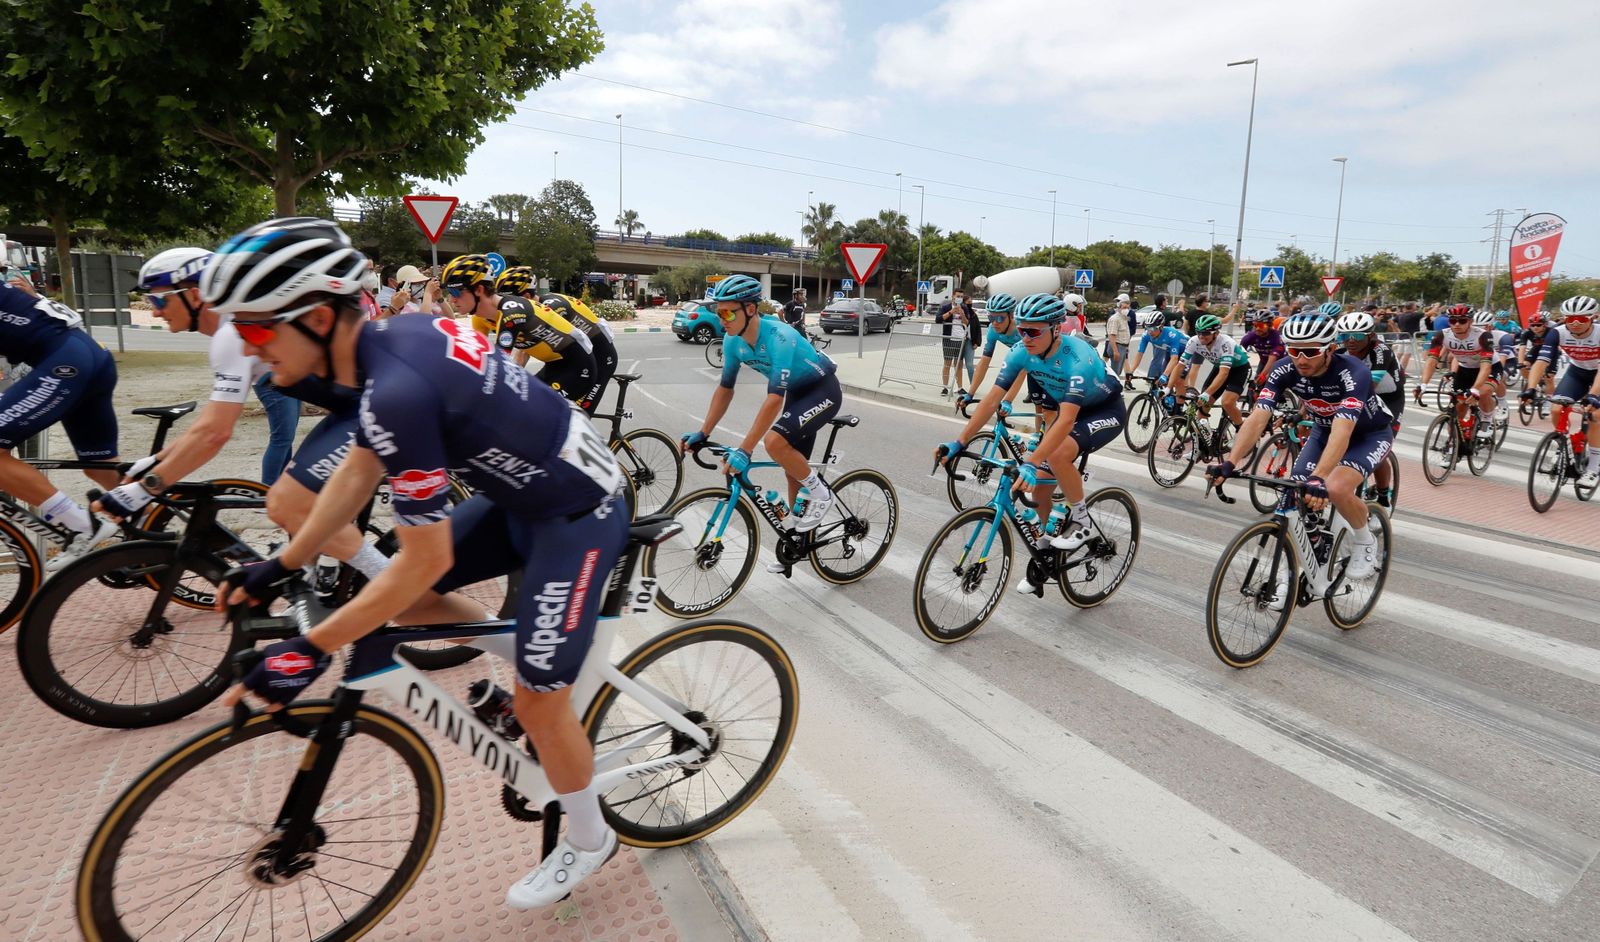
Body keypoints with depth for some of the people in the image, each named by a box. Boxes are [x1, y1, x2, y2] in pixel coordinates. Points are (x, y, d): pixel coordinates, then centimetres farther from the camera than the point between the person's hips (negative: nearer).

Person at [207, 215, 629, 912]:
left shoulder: (397, 391, -30)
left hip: (579, 517, -9)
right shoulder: (390, 337, -2)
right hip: (522, 494, 9)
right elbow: (360, 470, 9)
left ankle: (588, 841, 25)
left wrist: (310, 650, -16)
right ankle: (520, 651, 30)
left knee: (538, 699, 1)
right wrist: (280, 567, 11)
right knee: (402, 603, 9)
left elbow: (424, 562, -25)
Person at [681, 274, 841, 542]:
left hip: (823, 390, -8)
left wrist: (744, 451, -41)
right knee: (793, 470, 10)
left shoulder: (778, 336, -34)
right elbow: (725, 388, 1)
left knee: (774, 441, -29)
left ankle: (820, 494, -6)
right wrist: (702, 433, -5)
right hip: (797, 392, 8)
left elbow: (775, 398, -39)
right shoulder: (732, 341, -11)